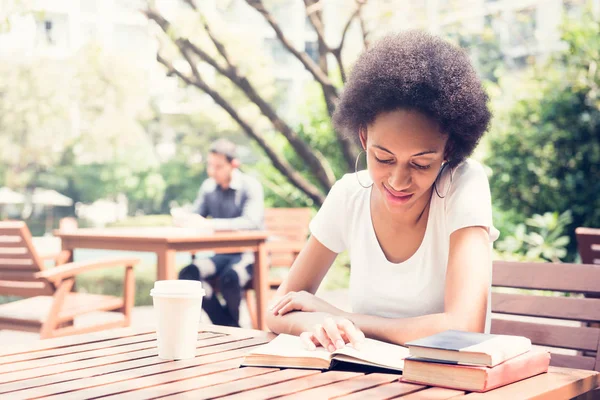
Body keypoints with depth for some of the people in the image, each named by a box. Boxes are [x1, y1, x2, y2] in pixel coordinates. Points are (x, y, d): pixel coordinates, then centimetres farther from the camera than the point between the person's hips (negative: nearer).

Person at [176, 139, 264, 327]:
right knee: (187, 274, -22)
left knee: (229, 277, -35)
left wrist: (208, 223, -35)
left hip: (248, 254, -5)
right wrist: (185, 220, -17)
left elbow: (252, 221, -27)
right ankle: (224, 325, -9)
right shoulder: (208, 187, 7)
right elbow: (194, 217, 11)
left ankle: (232, 325, -4)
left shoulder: (250, 186, -10)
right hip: (222, 255, 5)